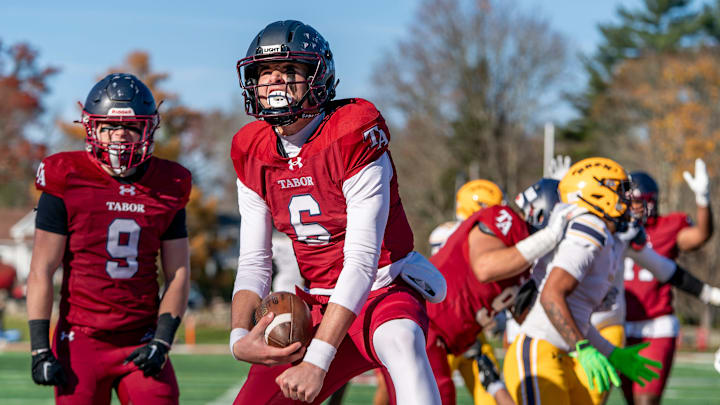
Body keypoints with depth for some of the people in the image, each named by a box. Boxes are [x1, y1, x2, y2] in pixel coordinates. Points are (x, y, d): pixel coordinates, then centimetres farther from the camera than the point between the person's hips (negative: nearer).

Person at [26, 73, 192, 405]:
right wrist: (40, 349, -8)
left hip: (141, 342, 2)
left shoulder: (167, 188, 7)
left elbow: (178, 274, 9)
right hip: (81, 338, -2)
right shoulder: (67, 182, -3)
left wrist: (162, 341, -3)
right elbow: (42, 271, -3)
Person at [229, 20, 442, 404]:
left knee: (402, 343, -39)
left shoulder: (353, 136, -20)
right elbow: (253, 263, 3)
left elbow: (361, 261, -24)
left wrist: (316, 360, -30)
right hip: (316, 305, 6)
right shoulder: (253, 153, 0)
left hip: (382, 293, -6)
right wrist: (240, 337, -18)